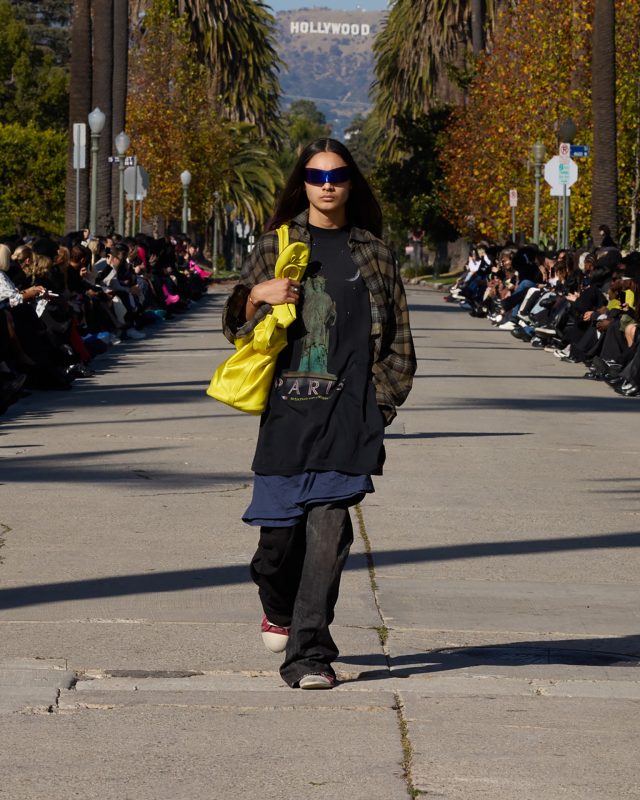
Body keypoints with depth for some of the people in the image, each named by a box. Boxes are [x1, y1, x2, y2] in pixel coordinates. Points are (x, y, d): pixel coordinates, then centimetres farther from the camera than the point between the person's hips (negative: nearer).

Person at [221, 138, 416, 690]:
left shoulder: (373, 253, 10)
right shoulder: (277, 246, 11)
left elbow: (398, 339, 13)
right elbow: (237, 327, 12)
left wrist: (382, 402, 4)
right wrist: (256, 295, -9)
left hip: (347, 414, -1)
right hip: (286, 409, 1)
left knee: (328, 530, -10)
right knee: (280, 526, 2)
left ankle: (309, 654, -8)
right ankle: (279, 607, 36)